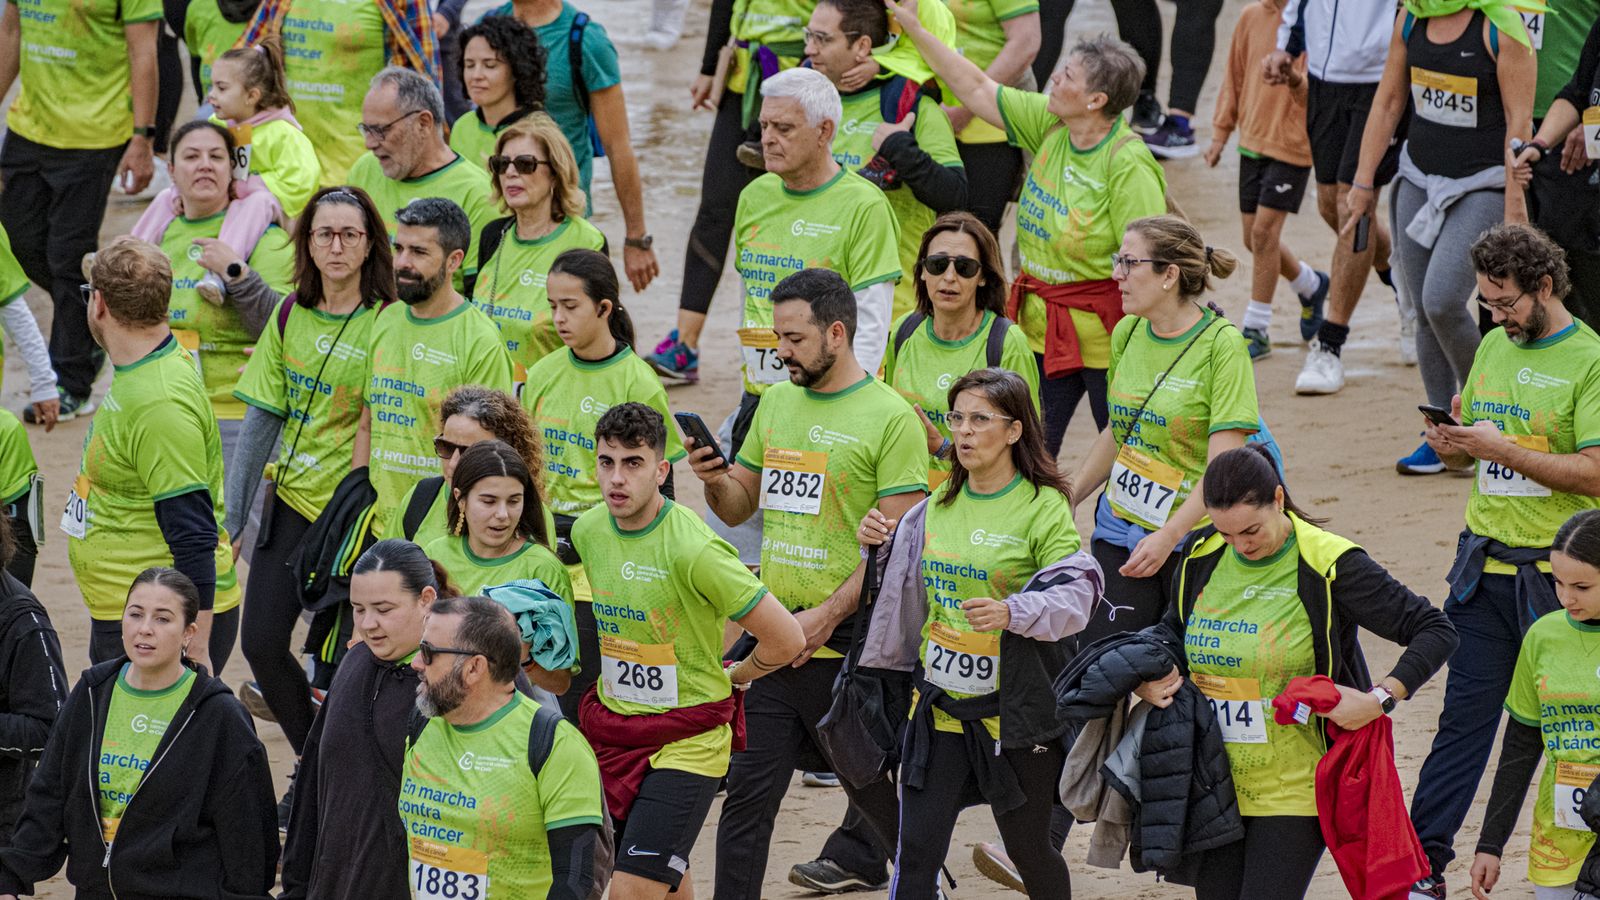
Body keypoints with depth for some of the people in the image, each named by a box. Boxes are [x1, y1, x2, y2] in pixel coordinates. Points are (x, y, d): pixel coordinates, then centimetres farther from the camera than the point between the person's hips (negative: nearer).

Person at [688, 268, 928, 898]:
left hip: (848, 639, -6)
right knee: (747, 789, 0)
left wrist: (826, 616, -18)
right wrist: (715, 479, -1)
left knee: (868, 780, 9)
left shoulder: (890, 417, -9)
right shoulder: (776, 403, 13)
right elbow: (739, 508, 23)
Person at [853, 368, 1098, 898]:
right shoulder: (942, 503, 10)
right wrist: (878, 545, 4)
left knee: (1028, 849, 12)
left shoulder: (1043, 508, -8)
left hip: (1014, 710, -5)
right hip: (941, 708, 5)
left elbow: (1075, 594, -17)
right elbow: (905, 584, 23)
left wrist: (1011, 611, -33)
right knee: (916, 855, -3)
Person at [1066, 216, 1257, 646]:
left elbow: (1224, 465, -18)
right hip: (1119, 529, 6)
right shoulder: (1128, 333, 6)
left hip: (1191, 536, -6)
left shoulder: (1222, 344, -13)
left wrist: (1167, 537, -26)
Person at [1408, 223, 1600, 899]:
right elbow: (1467, 454, 20)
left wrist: (1501, 450, -21)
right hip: (1485, 564, 5)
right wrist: (1451, 444, -4)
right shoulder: (1494, 347, 11)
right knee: (1463, 718, 4)